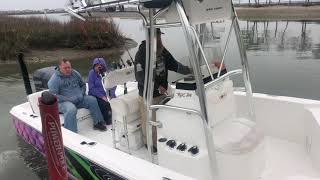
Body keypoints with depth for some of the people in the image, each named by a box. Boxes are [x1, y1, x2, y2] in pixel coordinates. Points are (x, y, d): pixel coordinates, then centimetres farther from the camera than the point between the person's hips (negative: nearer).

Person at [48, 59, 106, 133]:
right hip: (64, 102, -6)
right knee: (71, 109, -37)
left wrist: (81, 94, -1)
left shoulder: (75, 74, 8)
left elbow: (83, 85, 20)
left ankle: (97, 123, 0)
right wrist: (70, 99, -22)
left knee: (92, 100, -11)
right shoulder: (54, 79, -9)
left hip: (79, 99, 6)